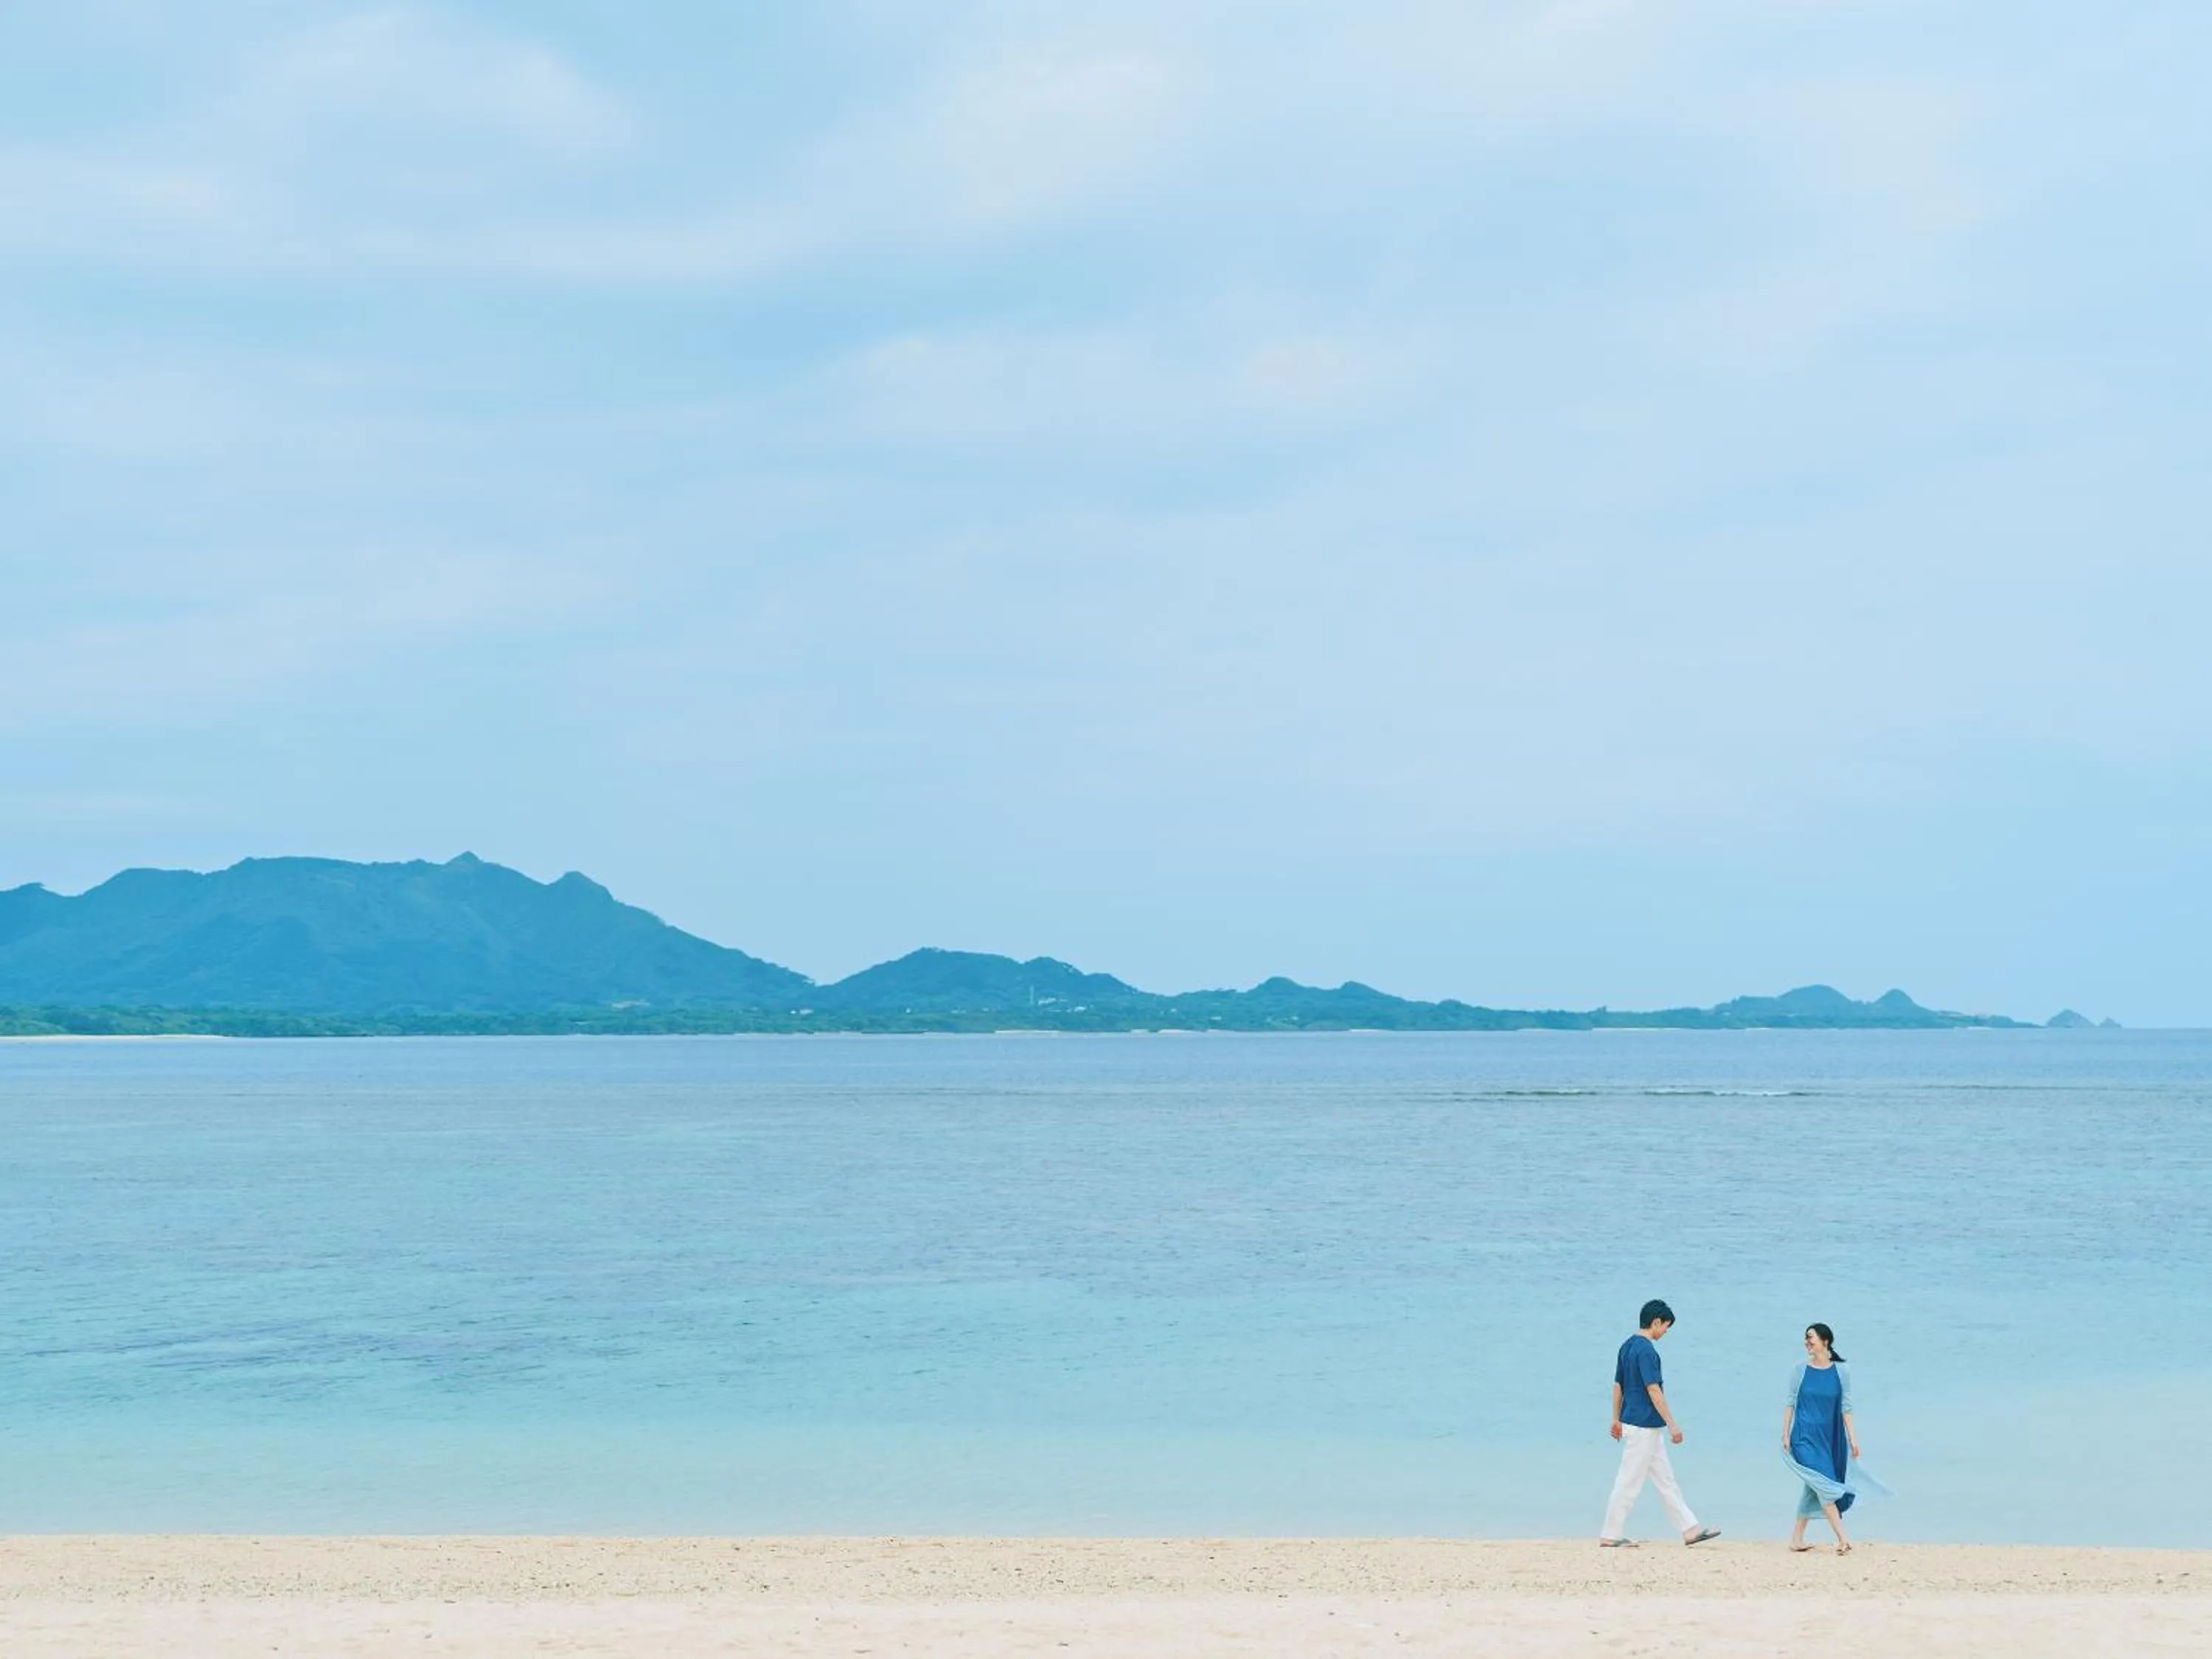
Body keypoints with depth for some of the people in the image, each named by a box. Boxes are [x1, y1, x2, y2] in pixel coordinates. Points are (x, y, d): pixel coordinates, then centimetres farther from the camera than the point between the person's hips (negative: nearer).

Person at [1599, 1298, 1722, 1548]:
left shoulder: (1627, 1346, 11)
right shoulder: (1646, 1350, -18)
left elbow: (1618, 1385, 17)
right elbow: (1653, 1390, -21)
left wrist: (1617, 1419, 22)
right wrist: (1672, 1425, -18)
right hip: (1643, 1426, -10)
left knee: (1665, 1479, 11)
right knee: (1630, 1481, -3)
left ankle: (1690, 1529, 14)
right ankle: (1611, 1536, 3)